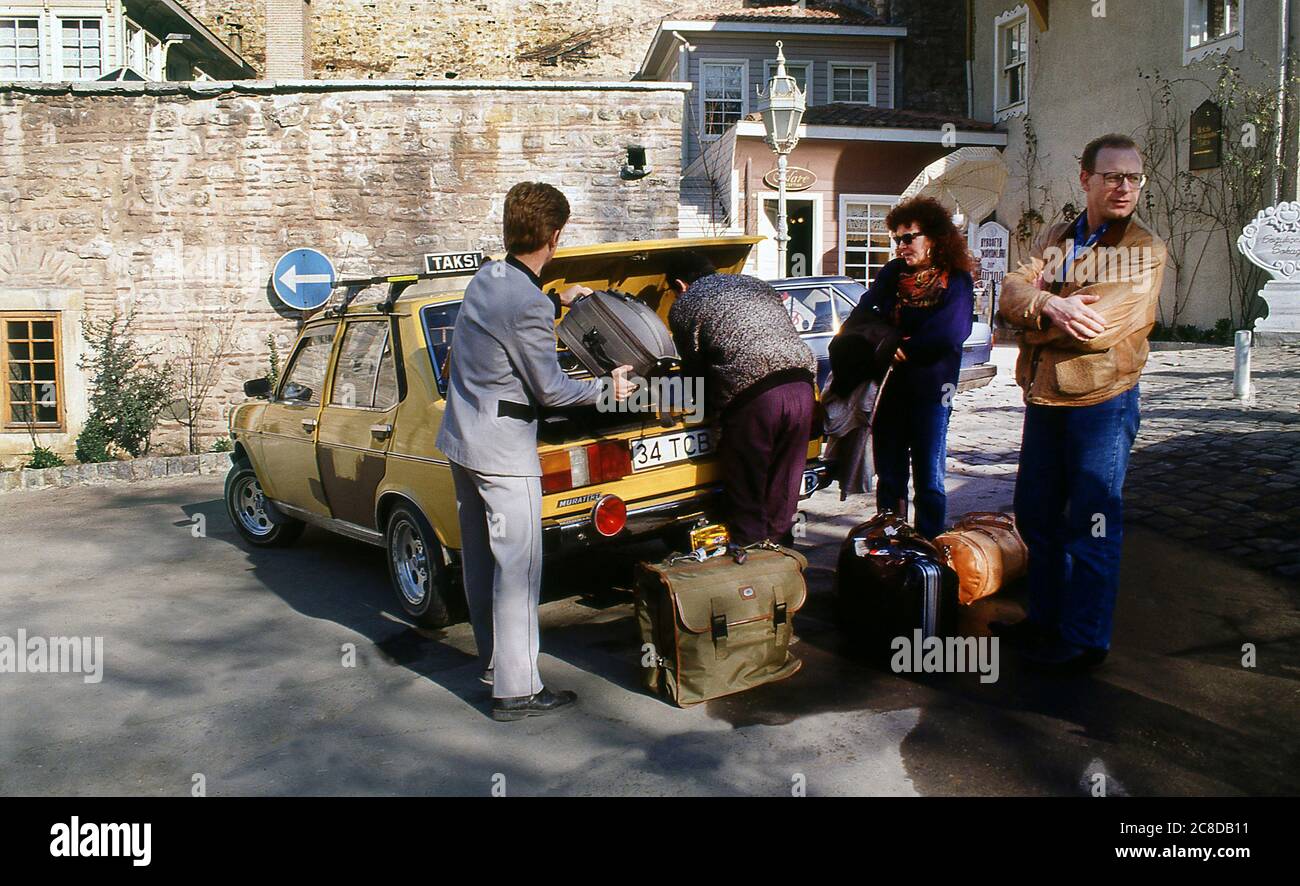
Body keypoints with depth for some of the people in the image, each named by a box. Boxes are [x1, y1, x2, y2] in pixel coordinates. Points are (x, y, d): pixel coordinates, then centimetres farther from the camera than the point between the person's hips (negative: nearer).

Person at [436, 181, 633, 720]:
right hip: (502, 451, -9)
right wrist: (606, 388, 2)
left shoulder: (485, 278, 5)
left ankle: (494, 661, 33)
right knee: (518, 569, -2)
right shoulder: (529, 306, -22)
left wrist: (558, 302, 37)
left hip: (459, 438, 10)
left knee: (480, 560, 18)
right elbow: (552, 391, -14)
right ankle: (516, 690, 5)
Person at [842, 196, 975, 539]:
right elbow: (862, 315, 2)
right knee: (889, 474, 10)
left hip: (930, 388, -4)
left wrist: (906, 350, -14)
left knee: (929, 476, 2)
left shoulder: (957, 280, -3)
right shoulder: (892, 273, 10)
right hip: (888, 385, 4)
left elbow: (951, 331, -17)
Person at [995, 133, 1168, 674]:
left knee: (1091, 525, 0)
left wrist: (1032, 319, -7)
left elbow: (1098, 325, -20)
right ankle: (1046, 621, 32)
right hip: (1044, 400, 6)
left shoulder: (1144, 249, -7)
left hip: (1102, 404, -6)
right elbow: (1011, 294, -4)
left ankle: (1085, 640, 13)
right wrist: (1051, 307, -24)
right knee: (1036, 515, 15)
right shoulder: (1053, 240, 11)